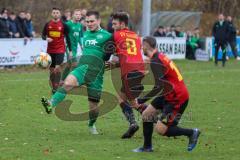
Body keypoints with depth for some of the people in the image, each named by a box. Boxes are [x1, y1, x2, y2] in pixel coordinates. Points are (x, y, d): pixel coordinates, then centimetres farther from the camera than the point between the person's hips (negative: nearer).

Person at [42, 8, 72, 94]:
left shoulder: (63, 25, -2)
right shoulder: (47, 24, 3)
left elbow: (68, 38, 4)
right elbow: (43, 35, 9)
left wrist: (70, 50, 2)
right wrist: (46, 38, -15)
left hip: (60, 50, -3)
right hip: (50, 50, 3)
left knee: (58, 68, -17)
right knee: (51, 69, 8)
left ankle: (56, 87, -16)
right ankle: (52, 87, 19)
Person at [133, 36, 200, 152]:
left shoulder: (155, 62, -22)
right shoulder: (159, 56, 6)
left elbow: (159, 87, -29)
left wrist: (141, 100, -26)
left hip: (177, 99, -10)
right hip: (168, 95, 10)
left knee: (161, 129, -9)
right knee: (146, 115, 9)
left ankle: (191, 133, 5)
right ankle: (147, 147, 21)